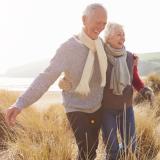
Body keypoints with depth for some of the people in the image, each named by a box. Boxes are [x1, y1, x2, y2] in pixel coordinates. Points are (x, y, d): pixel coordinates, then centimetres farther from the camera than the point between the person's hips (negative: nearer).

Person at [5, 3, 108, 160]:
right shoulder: (69, 47, -24)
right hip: (77, 109, -6)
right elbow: (47, 76, -30)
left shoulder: (100, 43, -4)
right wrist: (20, 103, -40)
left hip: (96, 107, 6)